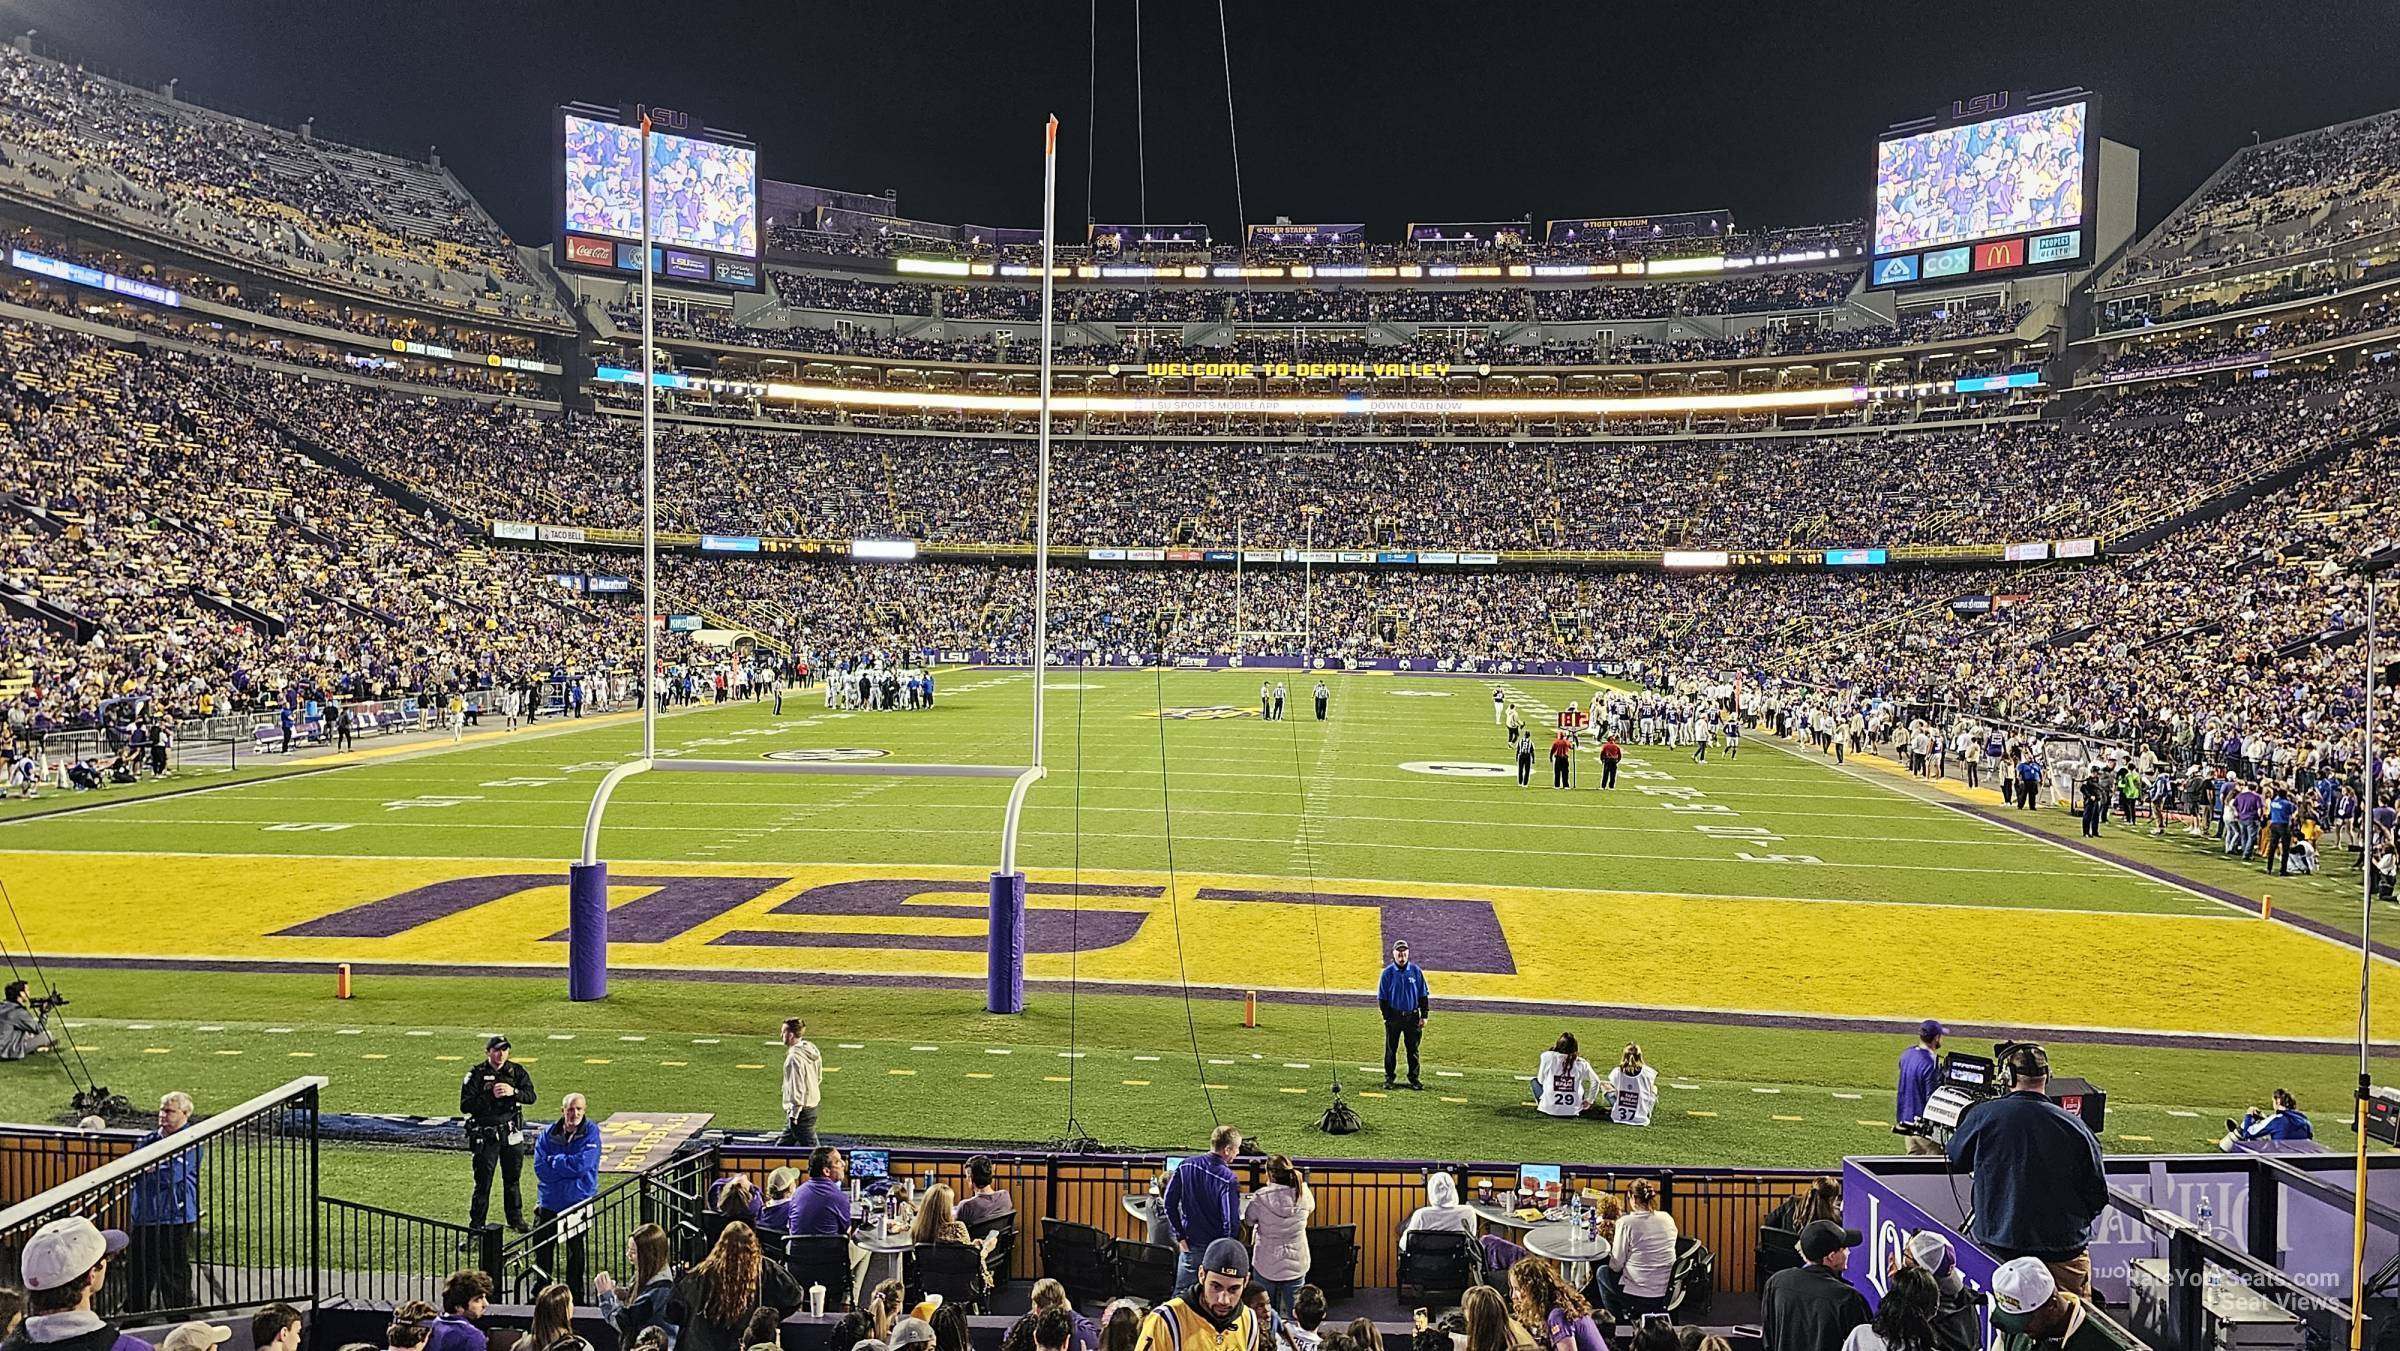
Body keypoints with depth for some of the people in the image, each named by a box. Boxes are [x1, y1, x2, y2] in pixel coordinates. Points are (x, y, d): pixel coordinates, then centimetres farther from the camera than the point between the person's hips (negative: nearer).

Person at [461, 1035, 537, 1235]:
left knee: (512, 1179, 16)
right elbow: (465, 1106, -14)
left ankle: (515, 1219, 30)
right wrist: (490, 1096, -24)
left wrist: (513, 1092, -25)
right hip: (486, 1136, -3)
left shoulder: (516, 1071, 2)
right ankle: (476, 1227, 9)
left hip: (512, 1134, 3)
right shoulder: (476, 1075, -7)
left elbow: (531, 1096, -7)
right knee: (483, 1183, 0)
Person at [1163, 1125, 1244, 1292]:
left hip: (1189, 1247, 4)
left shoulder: (1185, 1166, -5)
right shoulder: (1228, 1179, -20)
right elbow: (1231, 1221, -21)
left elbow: (1169, 1202, -1)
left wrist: (1180, 1236, 4)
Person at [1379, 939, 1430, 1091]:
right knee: (1391, 1049, 7)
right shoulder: (1388, 972, -4)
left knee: (1413, 1049, 8)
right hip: (1394, 1017, -1)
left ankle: (1414, 1078, 20)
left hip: (1413, 1016, 1)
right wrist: (1387, 1017, -6)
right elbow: (1382, 997, -1)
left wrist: (1424, 1015, 1)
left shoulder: (1415, 971, 0)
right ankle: (1388, 1078, 17)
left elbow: (1424, 995, 6)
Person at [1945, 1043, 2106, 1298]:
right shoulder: (2075, 1126, -8)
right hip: (2065, 1250, 1)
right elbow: (2098, 1196, 2)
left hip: (1999, 1247, -1)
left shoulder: (1984, 1116, -10)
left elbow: (1956, 1160, 8)